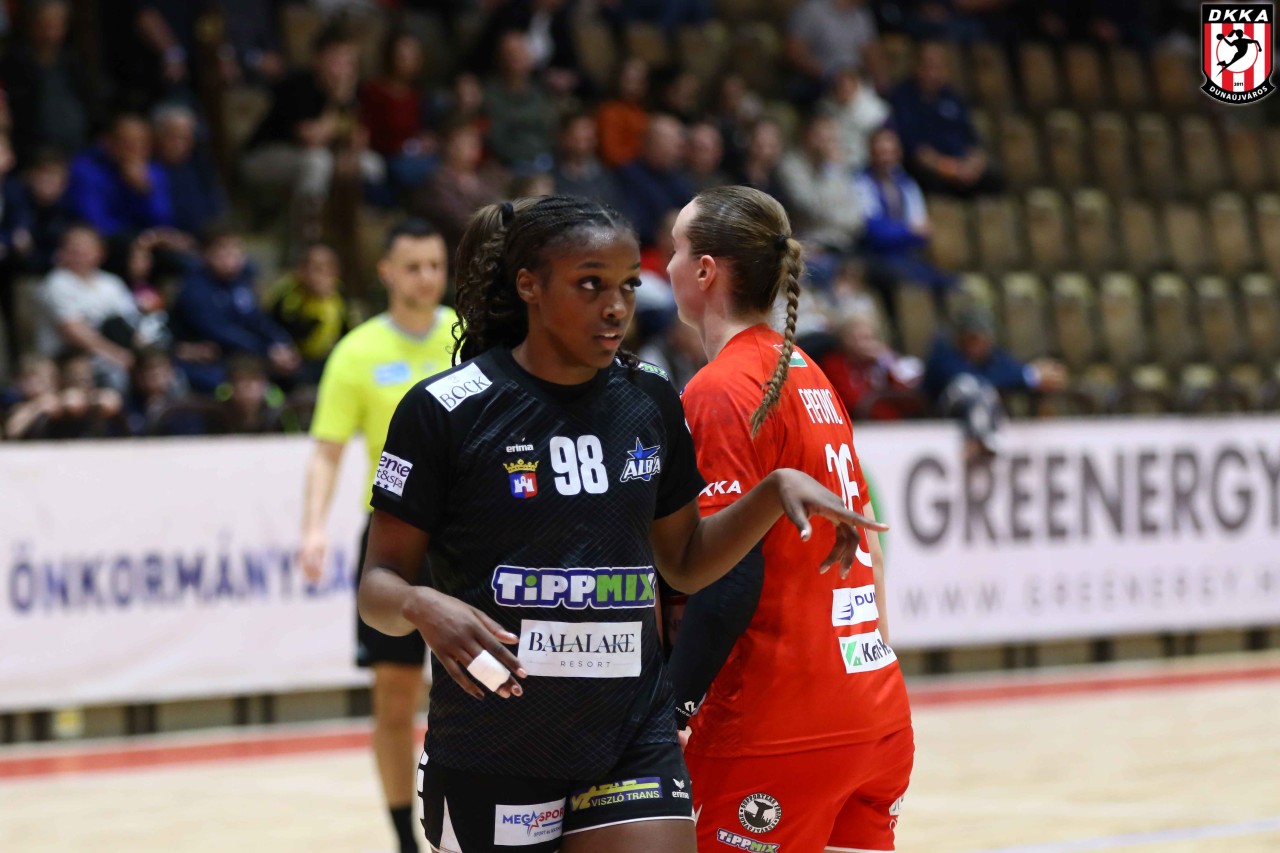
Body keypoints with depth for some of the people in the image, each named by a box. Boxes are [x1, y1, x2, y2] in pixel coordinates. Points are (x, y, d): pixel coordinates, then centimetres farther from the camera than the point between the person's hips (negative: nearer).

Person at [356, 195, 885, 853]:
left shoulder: (651, 403, 5)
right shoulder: (445, 409, -9)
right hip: (490, 754, -3)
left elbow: (685, 563, 16)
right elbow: (379, 582, -6)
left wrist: (775, 491, 1)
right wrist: (421, 607, -28)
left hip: (634, 742, 3)